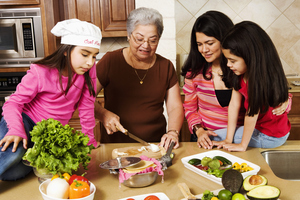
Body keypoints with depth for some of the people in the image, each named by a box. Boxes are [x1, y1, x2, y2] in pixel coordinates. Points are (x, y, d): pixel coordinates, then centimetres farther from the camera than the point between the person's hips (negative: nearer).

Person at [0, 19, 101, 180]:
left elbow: (86, 106, -4)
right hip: (26, 119, -3)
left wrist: (89, 138, 1)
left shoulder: (88, 70, -11)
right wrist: (16, 130, -32)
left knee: (15, 173, -16)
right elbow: (14, 102, -15)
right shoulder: (40, 73, -18)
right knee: (13, 155, -35)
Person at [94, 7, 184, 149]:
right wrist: (103, 114, -17)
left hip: (155, 144, 2)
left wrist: (173, 132, -8)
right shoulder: (111, 61, 0)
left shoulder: (165, 67, 9)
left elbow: (175, 107, 9)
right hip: (114, 144, -2)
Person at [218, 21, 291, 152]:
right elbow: (234, 104, -8)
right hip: (260, 127, 8)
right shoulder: (240, 73, -4)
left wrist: (242, 145, -18)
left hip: (272, 136, -8)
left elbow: (252, 112, -26)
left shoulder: (261, 77, -30)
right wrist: (228, 140, -8)